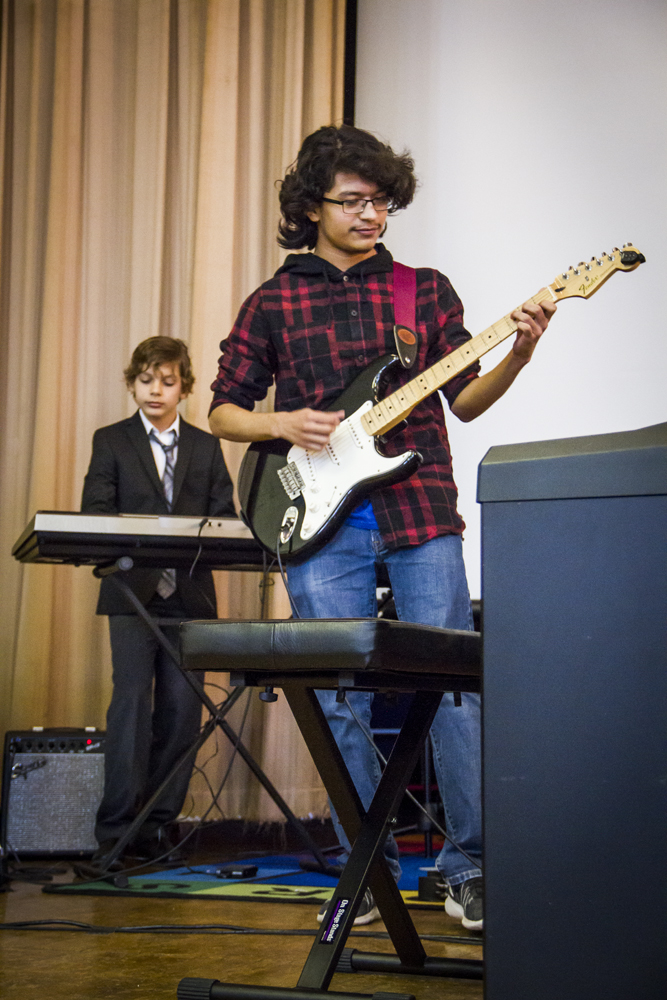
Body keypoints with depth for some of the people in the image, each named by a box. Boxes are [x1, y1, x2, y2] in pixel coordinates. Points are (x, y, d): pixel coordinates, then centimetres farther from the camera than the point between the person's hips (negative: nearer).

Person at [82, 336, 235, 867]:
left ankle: (157, 828, 6)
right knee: (132, 701, -12)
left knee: (181, 709, -1)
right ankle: (115, 832, -11)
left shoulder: (206, 446, 14)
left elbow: (225, 517, 9)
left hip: (190, 594, 2)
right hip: (132, 593, -2)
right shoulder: (111, 441, 9)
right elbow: (94, 515, 0)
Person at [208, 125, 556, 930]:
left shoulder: (425, 290, 12)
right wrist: (282, 425, -7)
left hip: (419, 511, 0)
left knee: (453, 685, -4)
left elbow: (466, 399, 10)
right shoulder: (272, 304, 9)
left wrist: (518, 354, -7)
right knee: (339, 702, 2)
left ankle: (470, 868, 5)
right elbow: (222, 411, 12)